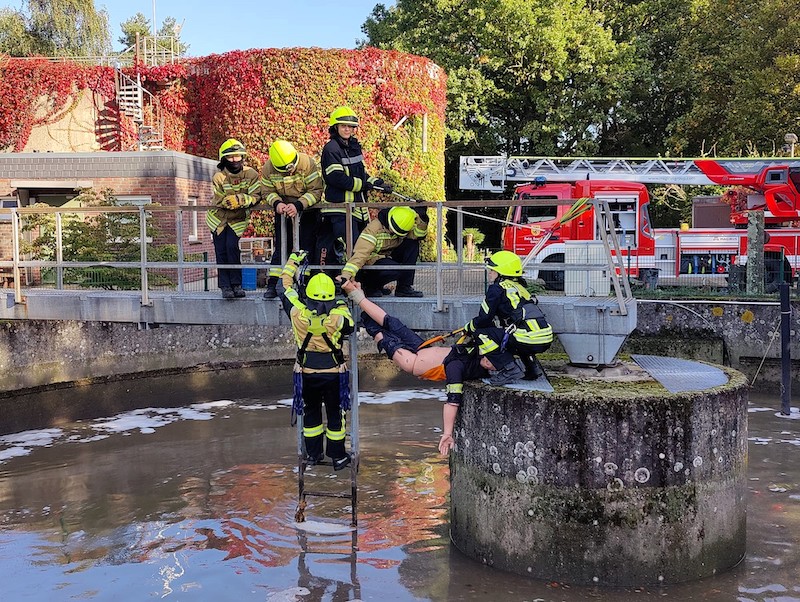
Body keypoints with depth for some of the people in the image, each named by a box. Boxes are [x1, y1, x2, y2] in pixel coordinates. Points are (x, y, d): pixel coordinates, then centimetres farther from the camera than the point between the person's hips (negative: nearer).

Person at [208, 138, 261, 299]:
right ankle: (225, 286, 5)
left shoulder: (251, 174, -12)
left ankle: (236, 284, -3)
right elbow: (219, 201, -19)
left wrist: (239, 199, -35)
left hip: (238, 220, 0)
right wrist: (245, 199, -30)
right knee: (221, 251, -4)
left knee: (232, 247, -15)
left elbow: (256, 196, -17)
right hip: (218, 218, 0)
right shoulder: (219, 177, -15)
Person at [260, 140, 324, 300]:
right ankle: (272, 285, 1)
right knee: (281, 247, -1)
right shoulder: (268, 169, -15)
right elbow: (267, 192, -5)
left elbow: (316, 190, -22)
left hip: (307, 210, -2)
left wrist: (298, 205, -33)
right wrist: (276, 203, -27)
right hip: (283, 211, 2)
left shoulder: (308, 163, -24)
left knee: (306, 247, -4)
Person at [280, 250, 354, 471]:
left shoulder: (297, 312, -15)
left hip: (306, 373, 2)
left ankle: (313, 454, 28)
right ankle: (337, 456, 19)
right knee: (335, 415, 11)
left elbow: (286, 287, 1)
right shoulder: (337, 316, -19)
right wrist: (342, 306, 13)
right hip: (333, 373, -2)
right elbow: (349, 327, 4)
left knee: (311, 413, 19)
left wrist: (293, 261, 12)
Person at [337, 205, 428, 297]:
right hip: (371, 262, -7)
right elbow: (360, 252, -33)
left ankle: (404, 288, -7)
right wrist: (347, 274, -43)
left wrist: (421, 219, -29)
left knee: (412, 243, -11)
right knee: (398, 270, -34)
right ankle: (371, 286, -4)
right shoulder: (374, 228, -24)